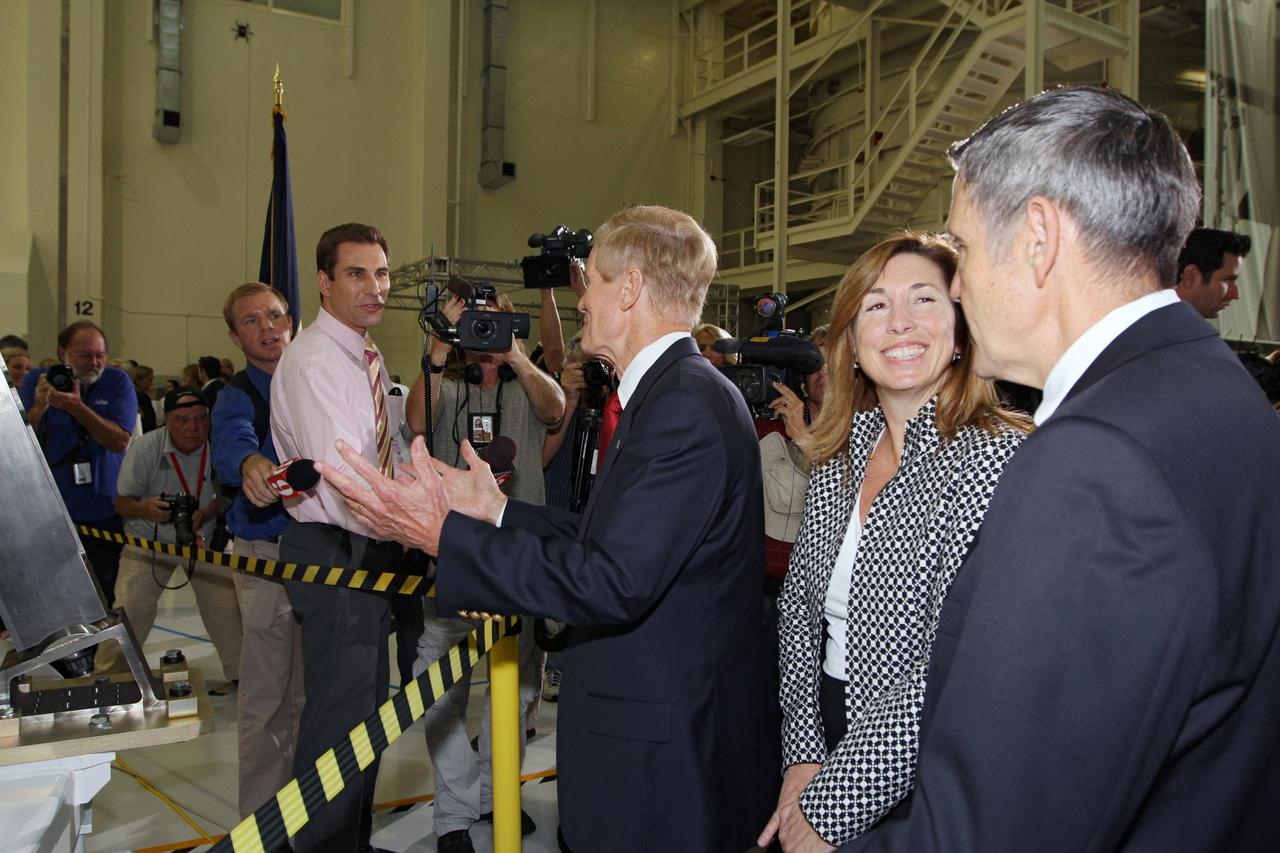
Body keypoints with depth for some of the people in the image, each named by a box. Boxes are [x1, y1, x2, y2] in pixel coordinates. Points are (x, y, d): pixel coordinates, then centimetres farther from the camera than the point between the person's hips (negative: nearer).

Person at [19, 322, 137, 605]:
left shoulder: (117, 382, -2)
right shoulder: (35, 381, 1)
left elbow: (120, 441, -12)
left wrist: (78, 408, -24)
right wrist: (38, 408, -19)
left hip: (103, 511, -1)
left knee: (100, 600, 6)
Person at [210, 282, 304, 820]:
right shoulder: (237, 395, -4)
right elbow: (231, 439, -28)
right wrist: (250, 463, -49)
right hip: (267, 552, -4)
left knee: (314, 688, 15)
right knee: (266, 692, -1)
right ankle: (261, 814, 13)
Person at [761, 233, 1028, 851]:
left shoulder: (995, 457, -19)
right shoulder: (840, 458, 2)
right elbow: (798, 608, 6)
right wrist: (804, 758, -5)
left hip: (922, 798, -5)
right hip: (823, 736, 6)